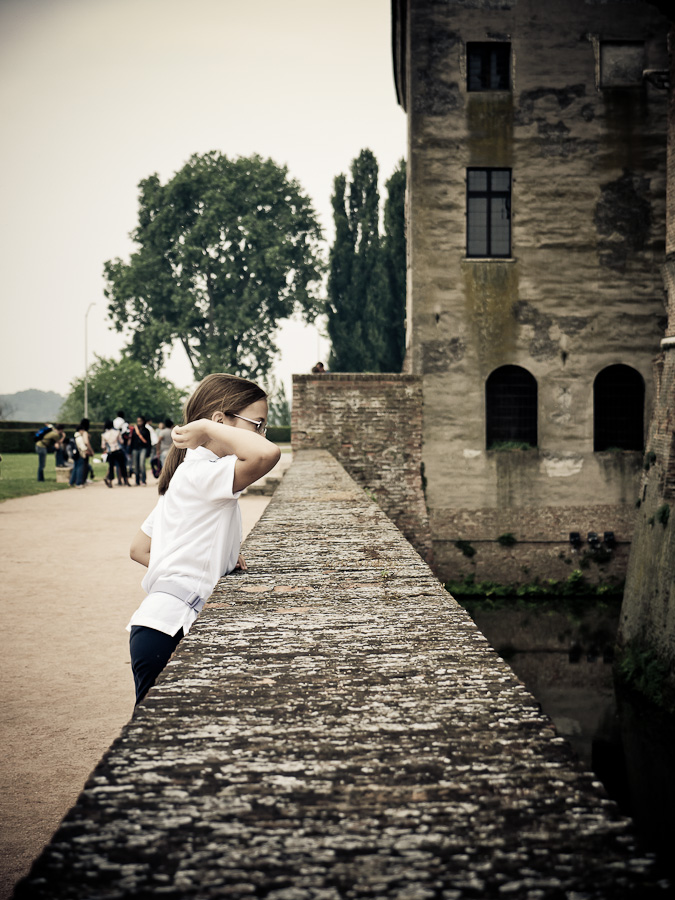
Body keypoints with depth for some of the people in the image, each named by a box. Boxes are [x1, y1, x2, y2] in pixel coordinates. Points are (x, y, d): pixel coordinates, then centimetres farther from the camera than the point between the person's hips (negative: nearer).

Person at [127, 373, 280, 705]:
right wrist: (208, 428, -17)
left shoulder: (185, 476, 19)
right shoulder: (206, 474, -12)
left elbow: (139, 549, 21)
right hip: (167, 631, -10)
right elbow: (266, 454, -33)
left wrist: (218, 563, 15)